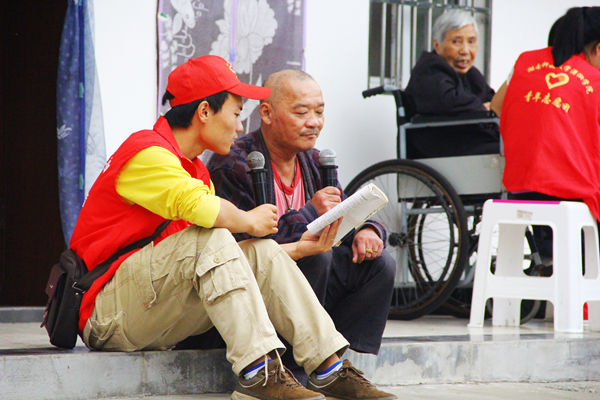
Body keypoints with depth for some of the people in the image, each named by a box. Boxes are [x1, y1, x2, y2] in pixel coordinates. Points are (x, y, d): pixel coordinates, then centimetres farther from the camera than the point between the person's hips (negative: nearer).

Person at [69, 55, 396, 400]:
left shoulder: (195, 171, 19)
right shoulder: (146, 153, -12)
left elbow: (224, 259, 15)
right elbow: (199, 208, -30)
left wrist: (301, 246, 11)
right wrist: (249, 221, -11)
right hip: (107, 316, -9)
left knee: (262, 253, -2)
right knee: (208, 237, -28)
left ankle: (329, 367, -6)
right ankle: (260, 372, -34)